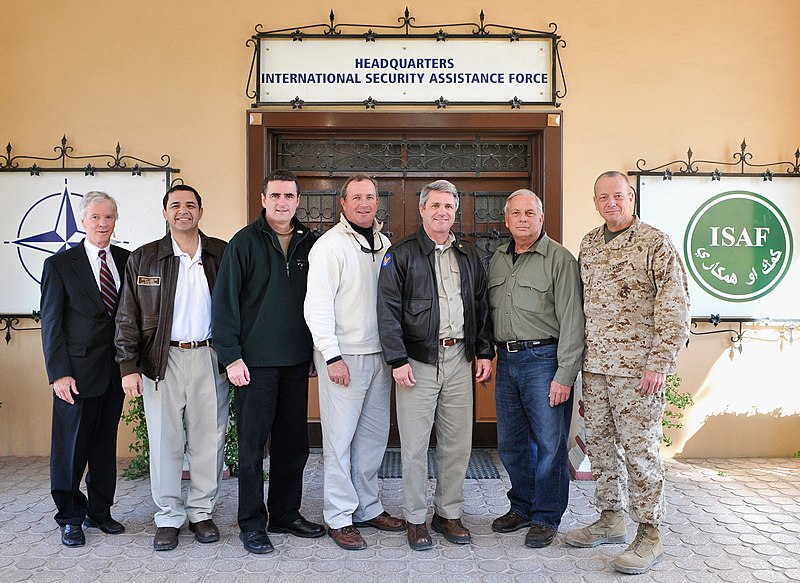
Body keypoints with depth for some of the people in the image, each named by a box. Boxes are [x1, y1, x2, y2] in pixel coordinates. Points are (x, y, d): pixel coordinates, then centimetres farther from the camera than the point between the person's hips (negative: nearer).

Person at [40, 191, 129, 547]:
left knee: (106, 444, 13)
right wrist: (59, 373, -11)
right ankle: (70, 518, 20)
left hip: (115, 370, 4)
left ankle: (99, 512, 27)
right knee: (72, 445, 4)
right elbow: (51, 323, -4)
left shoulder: (127, 260, 7)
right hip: (77, 372, -3)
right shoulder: (60, 264, -2)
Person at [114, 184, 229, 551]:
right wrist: (128, 366, -1)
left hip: (209, 358, 0)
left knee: (209, 439, 6)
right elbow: (128, 317, 5)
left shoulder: (222, 255, 5)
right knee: (165, 441, 5)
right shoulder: (143, 259, 5)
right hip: (162, 361, 0)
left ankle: (201, 513, 21)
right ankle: (169, 518, 19)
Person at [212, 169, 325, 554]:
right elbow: (225, 301, -7)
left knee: (293, 442, 11)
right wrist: (231, 356, -11)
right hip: (255, 362, -4)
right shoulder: (245, 242, -4)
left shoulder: (310, 244, 8)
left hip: (297, 361, 4)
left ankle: (285, 514, 26)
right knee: (252, 443, 3)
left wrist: (317, 350, 9)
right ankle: (252, 523, 16)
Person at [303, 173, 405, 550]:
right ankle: (339, 517, 11)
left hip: (379, 353, 7)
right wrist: (332, 356, -16)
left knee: (375, 434, 12)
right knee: (340, 437, 0)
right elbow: (317, 305, -13)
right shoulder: (330, 245, -8)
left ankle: (367, 508, 25)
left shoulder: (384, 244, 13)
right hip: (343, 355, -6)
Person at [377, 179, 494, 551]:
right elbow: (388, 310, -6)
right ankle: (415, 519, 18)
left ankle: (449, 514, 25)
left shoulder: (469, 256, 14)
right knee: (415, 445, 3)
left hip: (460, 360, 4)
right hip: (418, 362, -4)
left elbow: (482, 307, 16)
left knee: (457, 443, 9)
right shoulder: (402, 254, -1)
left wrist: (484, 352, 9)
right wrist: (397, 360, -12)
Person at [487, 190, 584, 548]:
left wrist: (565, 375, -16)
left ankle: (546, 518, 18)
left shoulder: (559, 259, -7)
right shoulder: (498, 260, 13)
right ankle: (522, 507, 31)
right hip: (506, 359, 6)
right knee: (510, 442, 14)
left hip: (544, 359, -6)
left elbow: (571, 320, -12)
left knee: (549, 444, 2)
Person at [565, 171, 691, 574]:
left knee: (639, 448, -2)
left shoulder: (655, 244, -6)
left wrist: (660, 363, -15)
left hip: (636, 368, -6)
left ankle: (649, 534, 11)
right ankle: (610, 520, 27)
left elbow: (675, 308, -10)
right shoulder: (588, 245, 13)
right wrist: (580, 359, 13)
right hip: (595, 366, 6)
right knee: (600, 445, 13)